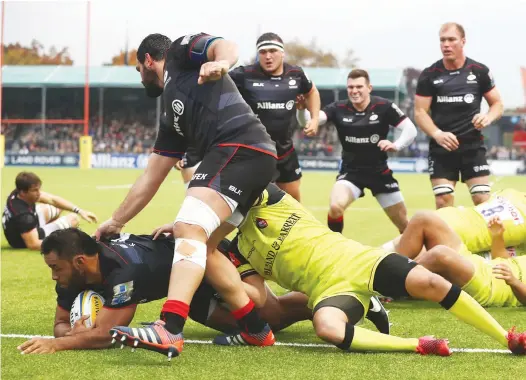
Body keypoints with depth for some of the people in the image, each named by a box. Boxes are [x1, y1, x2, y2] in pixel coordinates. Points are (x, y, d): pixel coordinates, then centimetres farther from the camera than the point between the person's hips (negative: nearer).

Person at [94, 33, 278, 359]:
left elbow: (227, 47, -7)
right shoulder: (172, 117, 34)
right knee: (199, 245, 15)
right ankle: (256, 329, 16)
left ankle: (170, 330, -36)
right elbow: (151, 177, 37)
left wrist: (221, 63, -31)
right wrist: (116, 221, 41)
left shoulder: (180, 52, 15)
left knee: (189, 230, -21)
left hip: (242, 148, -9)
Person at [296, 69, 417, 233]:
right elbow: (308, 121, -24)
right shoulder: (338, 109, -12)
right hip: (351, 171, 0)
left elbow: (411, 129, -15)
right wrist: (301, 109, -48)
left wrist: (396, 145, -36)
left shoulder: (384, 107, -15)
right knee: (335, 206, -28)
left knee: (403, 223, 9)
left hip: (379, 171, 0)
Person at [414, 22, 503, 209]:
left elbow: (497, 104, 9)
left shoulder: (480, 71, 2)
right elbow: (420, 112, -1)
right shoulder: (429, 75, 0)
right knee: (444, 203, -3)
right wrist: (437, 134, -20)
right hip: (441, 148, 0)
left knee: (484, 201, -6)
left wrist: (488, 117, -16)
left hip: (473, 146, 0)